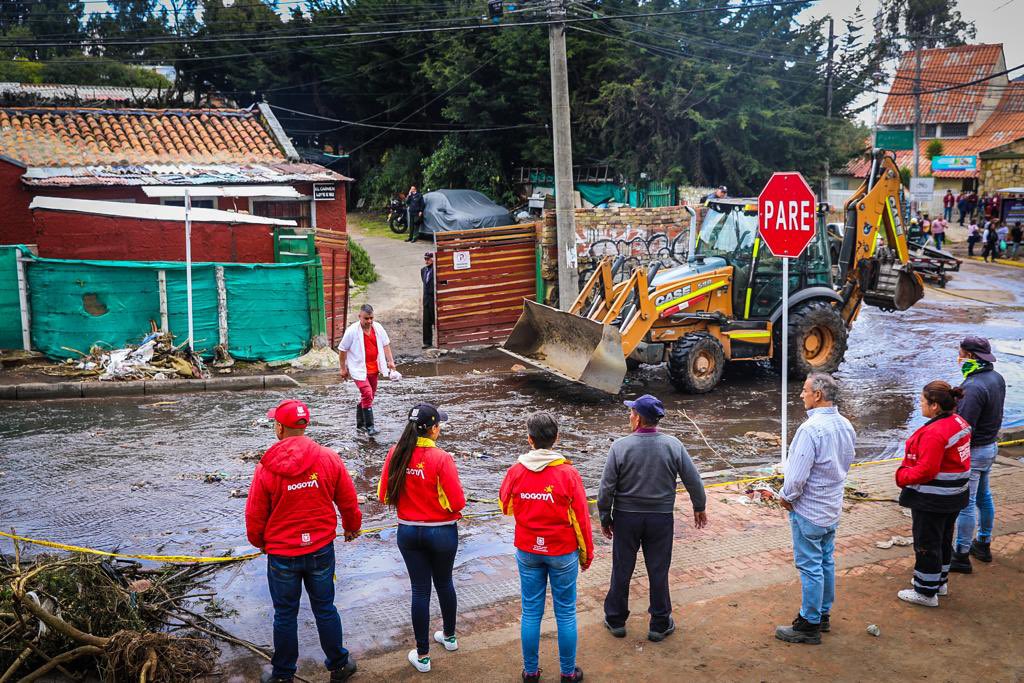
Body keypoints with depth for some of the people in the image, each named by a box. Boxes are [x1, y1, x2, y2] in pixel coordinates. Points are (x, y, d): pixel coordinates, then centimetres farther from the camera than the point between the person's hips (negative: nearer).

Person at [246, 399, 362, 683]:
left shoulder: (266, 468, -14)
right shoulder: (329, 459, -9)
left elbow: (255, 515, -4)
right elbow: (349, 502, 1)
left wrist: (259, 542, 17)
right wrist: (352, 527, 21)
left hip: (281, 554, -1)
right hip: (321, 550, 2)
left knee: (285, 614, 13)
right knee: (325, 609, 17)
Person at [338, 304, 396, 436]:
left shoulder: (378, 327, 0)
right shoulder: (352, 331, -14)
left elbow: (385, 344, 11)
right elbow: (342, 350, -5)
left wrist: (390, 361, 4)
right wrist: (343, 369, -2)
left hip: (374, 369, 6)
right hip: (359, 369, -6)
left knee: (369, 396, 14)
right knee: (367, 394, -18)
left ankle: (360, 424, 30)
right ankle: (370, 427, -15)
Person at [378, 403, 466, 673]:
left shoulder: (395, 453, -10)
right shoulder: (441, 458, -22)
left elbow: (384, 495, -2)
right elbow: (456, 502, -20)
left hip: (408, 531, 2)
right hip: (441, 532, -2)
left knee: (420, 589, 12)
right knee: (444, 583, 22)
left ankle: (422, 655, 20)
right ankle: (449, 636, 43)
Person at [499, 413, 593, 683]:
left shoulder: (515, 471, -9)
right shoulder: (568, 473, -15)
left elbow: (505, 506, 8)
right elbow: (581, 517, -8)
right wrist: (587, 553, 4)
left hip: (527, 551, 2)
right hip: (563, 552, -2)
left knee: (531, 612, 13)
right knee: (565, 613, 11)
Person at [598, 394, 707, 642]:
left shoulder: (620, 447, -15)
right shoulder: (673, 445, -9)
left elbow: (606, 488, -11)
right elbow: (693, 480, -2)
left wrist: (605, 518, 3)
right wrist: (699, 507, 15)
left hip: (626, 517, -1)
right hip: (661, 518, 1)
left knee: (622, 570, 13)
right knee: (658, 571, 12)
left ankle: (616, 620, 26)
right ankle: (660, 625, 22)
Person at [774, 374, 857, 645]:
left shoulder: (811, 428, -27)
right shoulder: (845, 426, 1)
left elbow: (798, 475, -25)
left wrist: (786, 496, -8)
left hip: (808, 510, -8)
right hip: (832, 507, 9)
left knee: (810, 567, 2)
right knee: (826, 562, 18)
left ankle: (809, 625, 12)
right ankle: (823, 615, 31)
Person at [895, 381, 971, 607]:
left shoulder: (934, 433, -29)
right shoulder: (959, 422, 2)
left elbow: (925, 470, -29)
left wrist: (902, 476, -13)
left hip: (932, 499, -10)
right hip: (955, 495, 10)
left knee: (926, 544, 4)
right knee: (944, 540, 23)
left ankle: (926, 592, 16)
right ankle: (939, 582, 39)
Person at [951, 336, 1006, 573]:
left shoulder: (974, 387, -27)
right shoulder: (997, 378, 4)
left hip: (972, 452, -10)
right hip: (990, 446, 10)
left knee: (966, 503, -2)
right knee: (983, 497, 22)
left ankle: (961, 555, 6)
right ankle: (983, 544, 36)